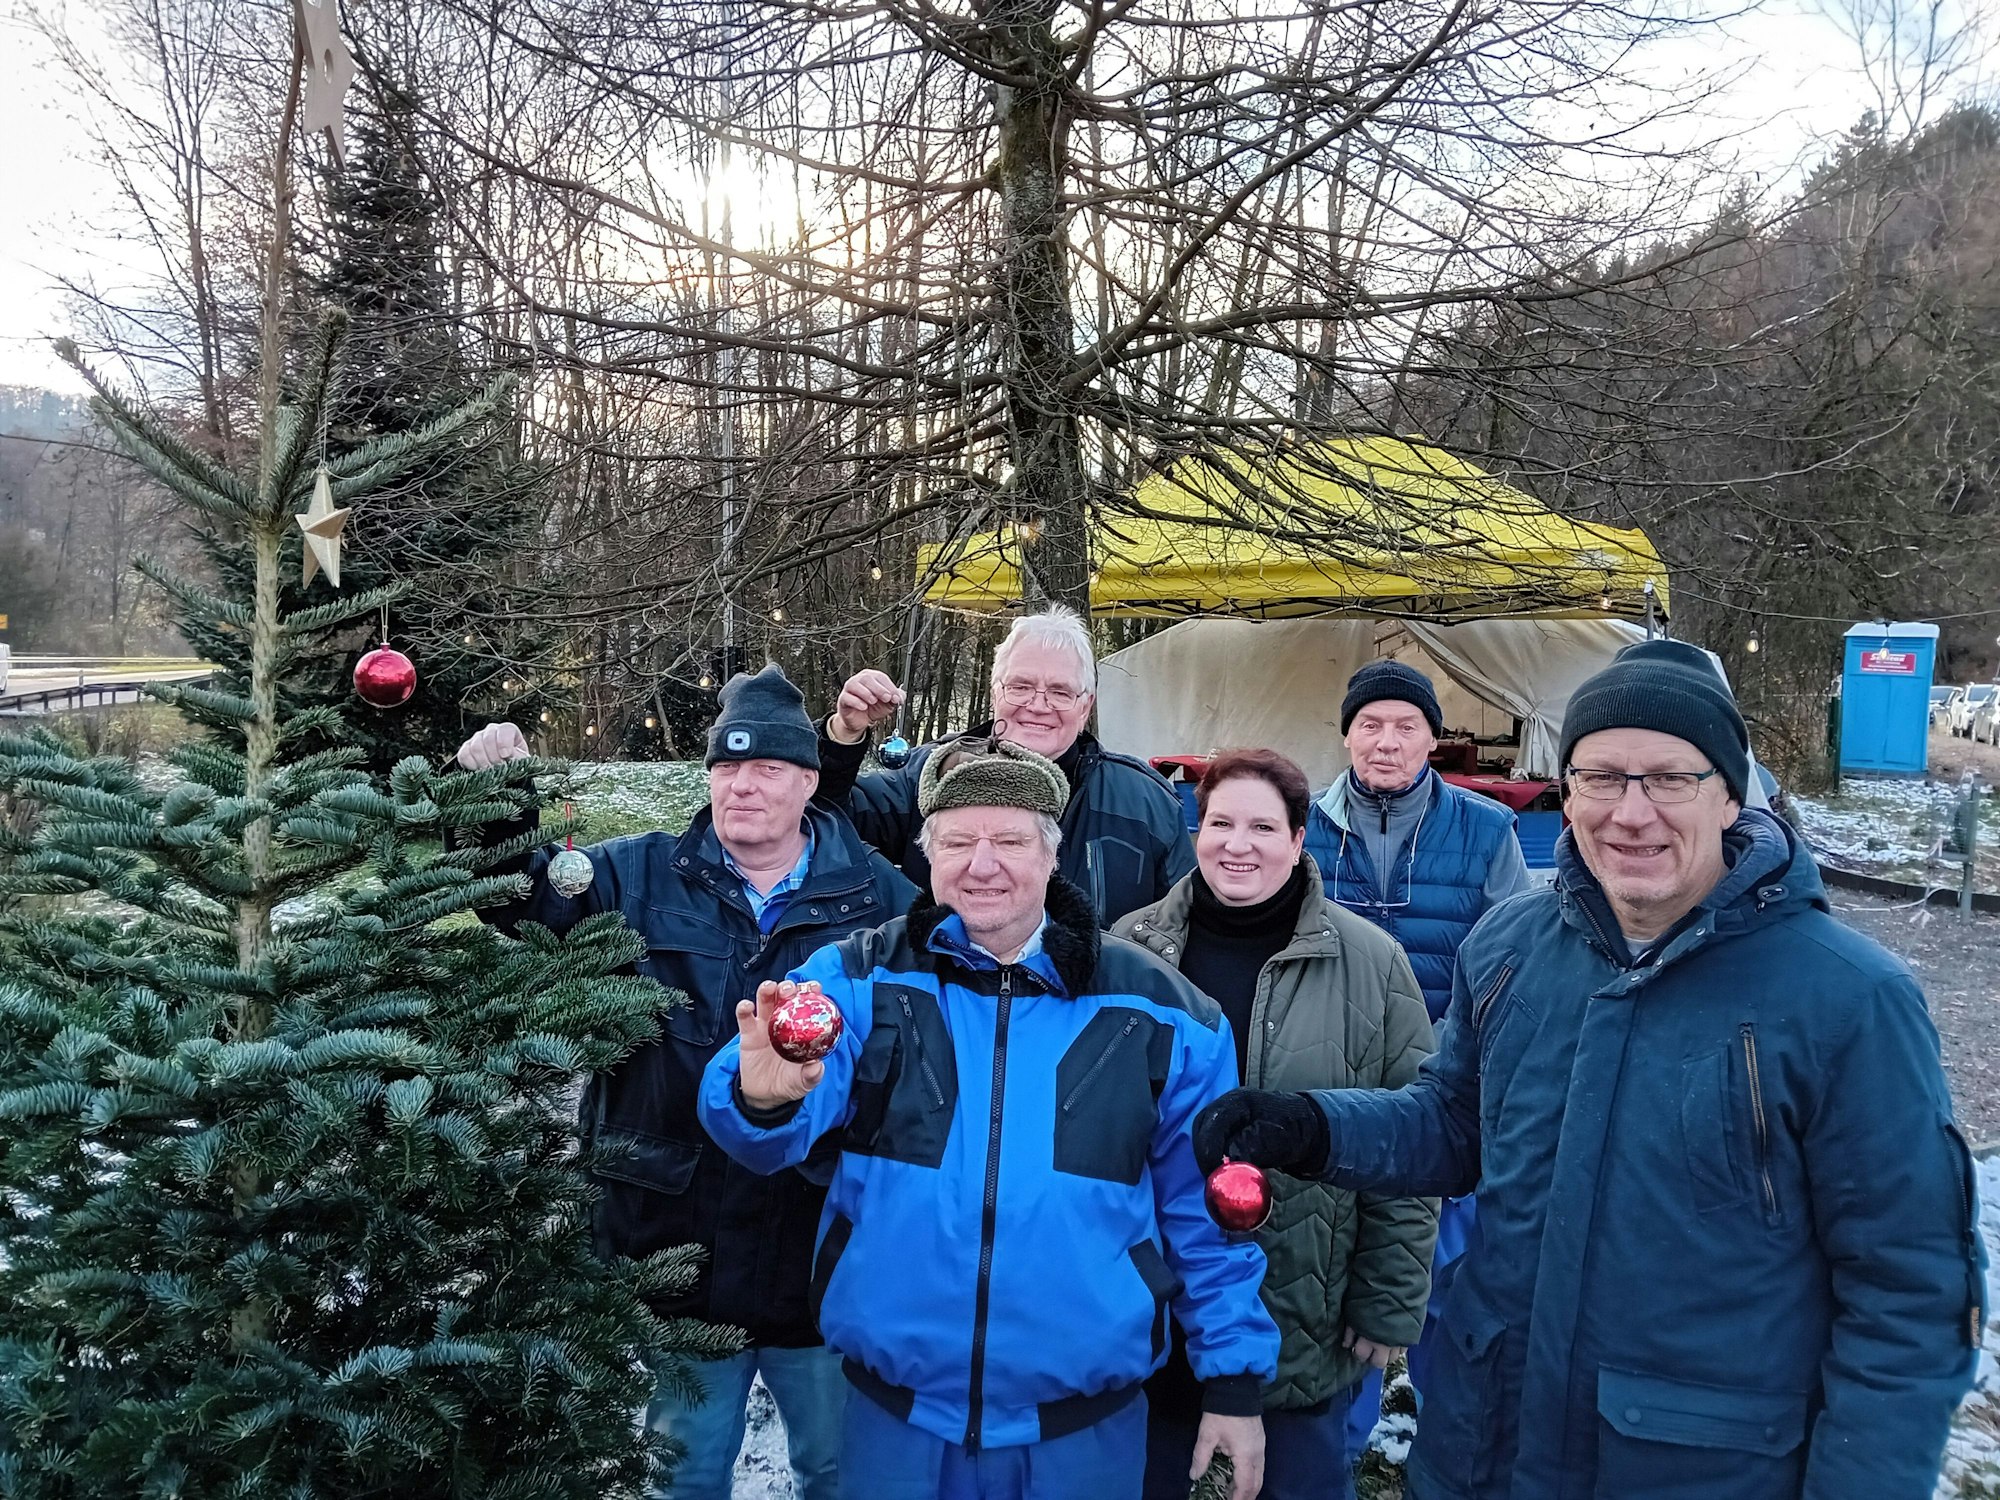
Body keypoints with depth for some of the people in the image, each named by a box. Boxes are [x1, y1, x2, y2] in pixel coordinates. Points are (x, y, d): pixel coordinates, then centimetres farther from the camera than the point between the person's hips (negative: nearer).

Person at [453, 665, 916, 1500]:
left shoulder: (879, 896, -5)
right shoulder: (638, 879, 0)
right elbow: (526, 900, 2)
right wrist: (494, 807, -13)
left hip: (825, 1255, -1)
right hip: (678, 1245, 1)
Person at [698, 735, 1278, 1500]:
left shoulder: (1158, 1010, -4)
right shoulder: (861, 978, -6)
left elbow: (1205, 1211, 4)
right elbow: (765, 1132, -19)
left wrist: (1235, 1379, 4)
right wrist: (764, 1098, -41)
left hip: (1083, 1427, 0)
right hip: (894, 1413, 0)